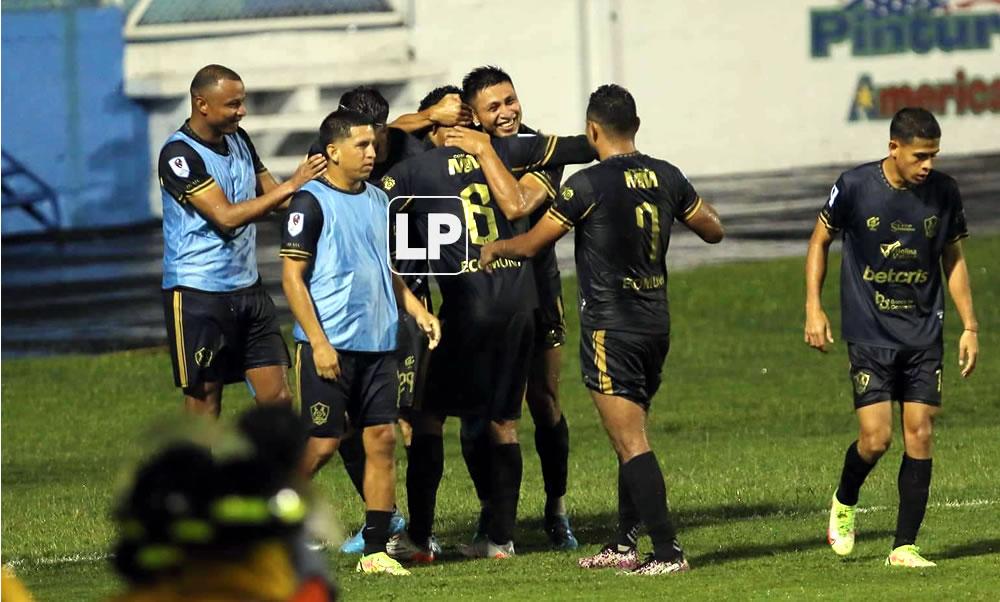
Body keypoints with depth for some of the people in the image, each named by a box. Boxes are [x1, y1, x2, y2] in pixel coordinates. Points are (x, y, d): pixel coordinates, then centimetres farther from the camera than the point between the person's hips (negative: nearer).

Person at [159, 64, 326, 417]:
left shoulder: (238, 140, 8)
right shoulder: (179, 155, -16)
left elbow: (269, 194, 17)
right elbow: (227, 216, -22)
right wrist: (292, 186, -22)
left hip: (247, 288, 7)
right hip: (198, 295, -7)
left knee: (278, 398, 2)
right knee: (204, 405, 0)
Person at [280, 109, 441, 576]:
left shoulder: (377, 200, 14)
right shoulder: (311, 203, -9)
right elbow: (292, 277, -11)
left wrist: (416, 310, 10)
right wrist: (318, 342, -16)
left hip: (378, 343, 7)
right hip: (331, 346, -7)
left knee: (382, 439, 1)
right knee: (322, 444, -5)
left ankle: (375, 550, 4)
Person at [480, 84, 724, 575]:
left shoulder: (589, 184, -14)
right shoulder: (665, 177, 3)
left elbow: (531, 244, -6)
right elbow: (713, 230, 16)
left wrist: (494, 249, 15)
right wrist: (699, 204, 36)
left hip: (609, 327, -7)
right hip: (656, 322, 7)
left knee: (631, 443, -7)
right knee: (631, 437, 17)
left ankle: (668, 551, -12)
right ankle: (623, 543, 23)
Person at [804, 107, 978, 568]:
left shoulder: (943, 192, -2)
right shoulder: (855, 187, -10)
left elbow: (954, 259, 11)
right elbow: (820, 241, 5)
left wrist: (969, 327, 8)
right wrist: (813, 309, -2)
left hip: (924, 335, 3)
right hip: (869, 335, -3)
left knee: (920, 435, -3)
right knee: (875, 438, -10)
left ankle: (905, 546, 5)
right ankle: (844, 502, 22)